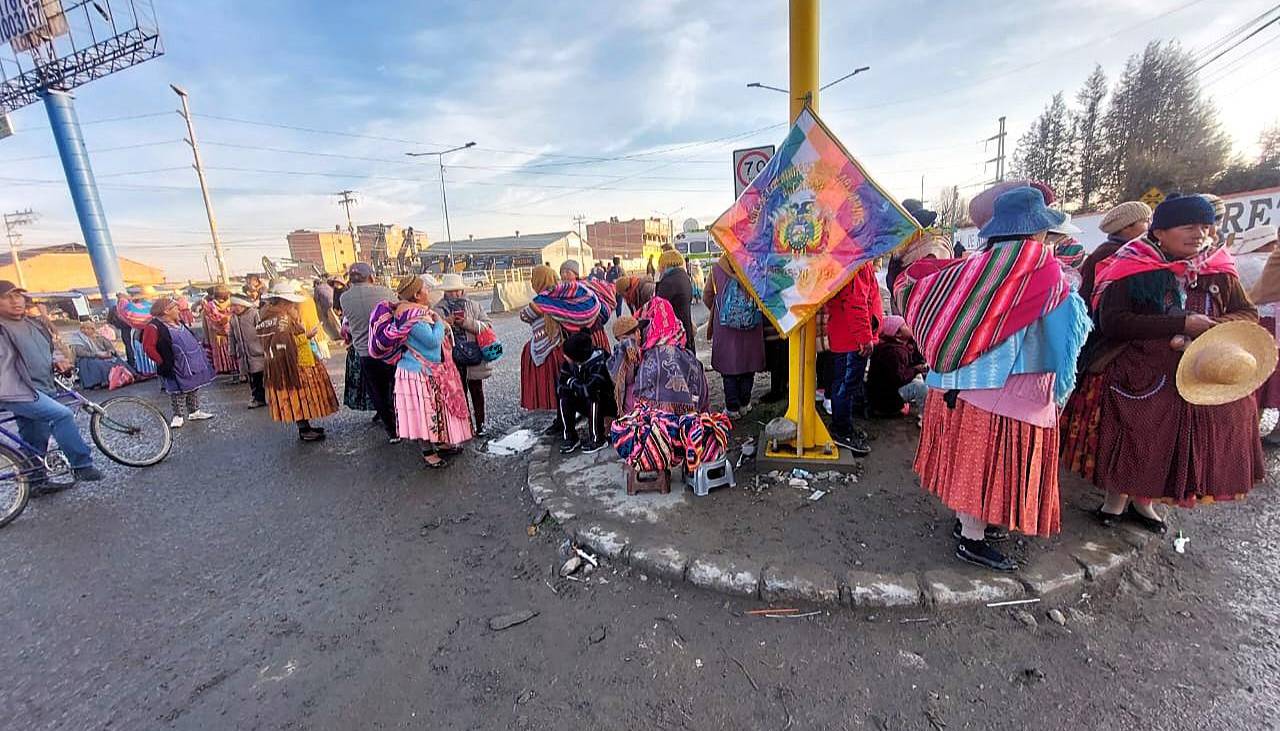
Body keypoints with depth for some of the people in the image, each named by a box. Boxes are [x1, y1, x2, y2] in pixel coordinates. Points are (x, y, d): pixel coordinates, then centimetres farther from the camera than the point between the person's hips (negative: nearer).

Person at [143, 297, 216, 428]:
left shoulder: (179, 323, 12)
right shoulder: (154, 327, -14)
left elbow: (191, 339, 24)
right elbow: (148, 347, -17)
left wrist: (200, 352, 18)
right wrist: (162, 362, -15)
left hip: (192, 364, 8)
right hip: (176, 367, -8)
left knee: (194, 388, 15)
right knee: (178, 391, -1)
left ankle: (194, 412, 26)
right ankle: (179, 416, 11)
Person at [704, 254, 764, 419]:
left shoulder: (717, 270, -6)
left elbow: (708, 297, 4)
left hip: (724, 329, -1)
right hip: (751, 331, 1)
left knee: (728, 368, 8)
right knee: (748, 366, 14)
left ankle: (732, 408, 11)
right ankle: (744, 404, 22)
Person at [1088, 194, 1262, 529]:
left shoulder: (1219, 271, 6)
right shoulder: (1132, 270, -10)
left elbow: (1248, 315, 10)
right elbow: (1112, 322, -19)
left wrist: (1212, 327, -12)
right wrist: (1182, 324, -22)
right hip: (1139, 376, -5)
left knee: (1176, 443, 14)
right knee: (1132, 440, 5)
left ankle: (1143, 501, 32)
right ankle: (1116, 498, 26)